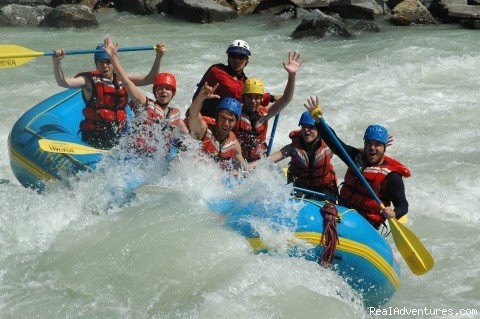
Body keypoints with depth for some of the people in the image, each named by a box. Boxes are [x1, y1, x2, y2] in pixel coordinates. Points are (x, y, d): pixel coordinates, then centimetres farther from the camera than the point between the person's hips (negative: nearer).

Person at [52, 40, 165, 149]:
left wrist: (158, 57, 1)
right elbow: (62, 82, -11)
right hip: (94, 137, -4)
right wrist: (56, 62, -27)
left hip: (119, 137, 4)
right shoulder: (89, 80, 1)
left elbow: (149, 79, 11)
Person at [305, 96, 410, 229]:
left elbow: (403, 205, -7)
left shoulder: (392, 175, -8)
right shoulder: (357, 157, 9)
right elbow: (333, 141, 6)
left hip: (367, 222, -6)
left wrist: (393, 214, -30)